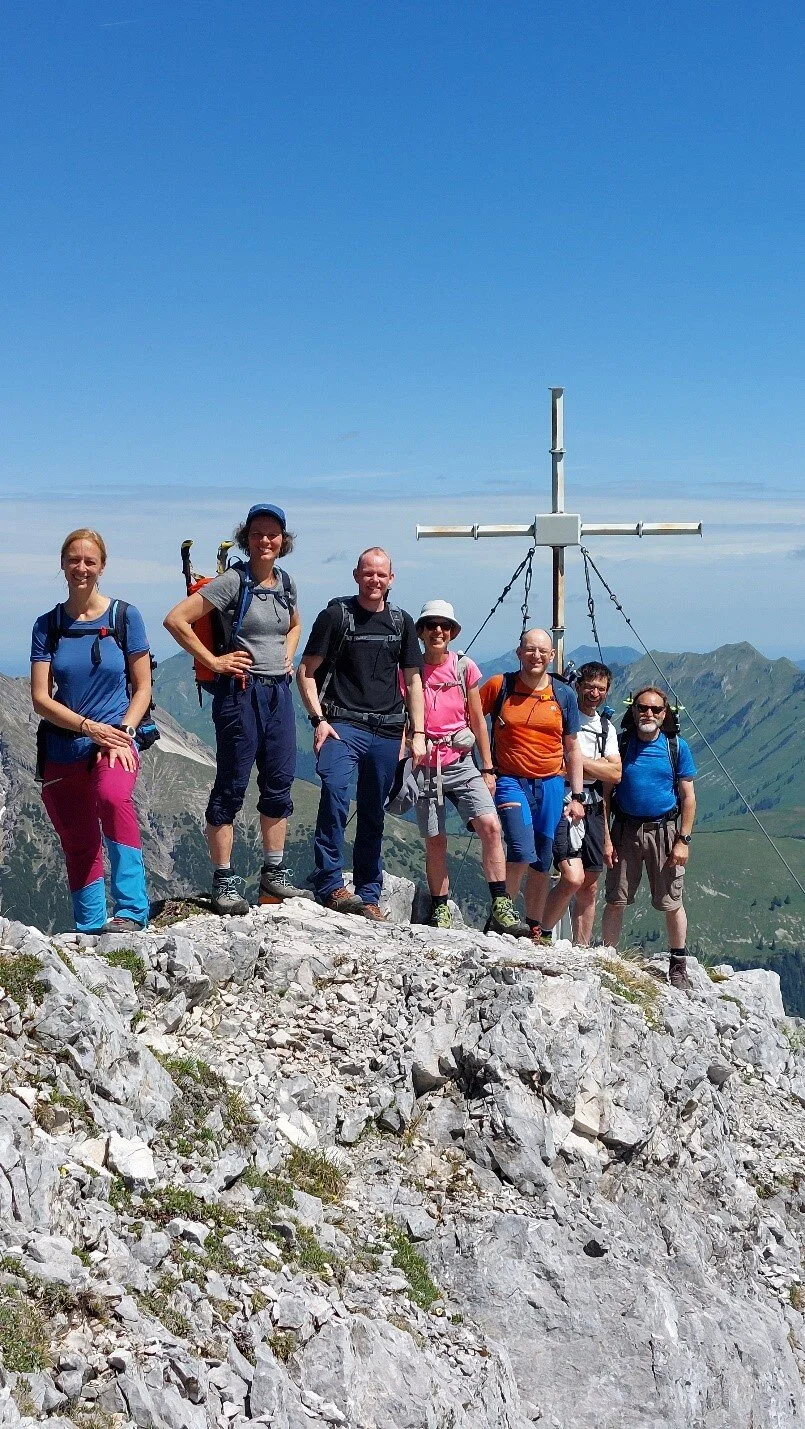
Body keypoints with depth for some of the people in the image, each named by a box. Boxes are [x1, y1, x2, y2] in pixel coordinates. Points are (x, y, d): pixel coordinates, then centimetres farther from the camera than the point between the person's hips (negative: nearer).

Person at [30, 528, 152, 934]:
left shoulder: (124, 617, 0)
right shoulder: (48, 625, 5)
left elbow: (142, 688, 2)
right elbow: (40, 699, 0)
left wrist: (122, 733, -14)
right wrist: (89, 726, -15)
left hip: (115, 740, -3)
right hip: (62, 750, 3)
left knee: (112, 797, -34)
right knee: (78, 847, 7)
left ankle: (131, 911, -32)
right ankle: (89, 930, 23)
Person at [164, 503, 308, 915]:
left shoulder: (285, 583, 11)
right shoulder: (233, 581, -10)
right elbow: (176, 619, -15)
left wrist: (288, 656, 14)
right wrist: (213, 661, -12)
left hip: (279, 692, 7)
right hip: (241, 691, -7)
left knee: (279, 783, 10)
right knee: (231, 786, -2)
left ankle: (274, 874, 21)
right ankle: (224, 883, 4)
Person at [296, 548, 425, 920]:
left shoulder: (401, 622, 14)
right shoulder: (335, 615, 2)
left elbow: (412, 680, 17)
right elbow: (306, 671, 1)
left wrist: (418, 734, 10)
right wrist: (319, 719, -10)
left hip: (386, 731, 4)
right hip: (342, 724, -4)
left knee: (373, 815, 8)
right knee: (334, 791, -26)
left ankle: (368, 896, 16)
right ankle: (330, 885, -24)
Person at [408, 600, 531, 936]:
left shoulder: (465, 668, 5)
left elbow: (477, 722, 10)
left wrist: (488, 769, 10)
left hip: (461, 762, 1)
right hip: (425, 765, -1)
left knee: (490, 825, -15)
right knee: (435, 840, 2)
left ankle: (500, 909, -14)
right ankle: (440, 912, 15)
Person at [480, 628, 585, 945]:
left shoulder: (564, 695, 5)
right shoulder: (499, 686, -2)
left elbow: (572, 748, 12)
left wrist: (577, 796, 8)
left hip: (550, 785, 3)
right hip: (510, 781, -3)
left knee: (541, 865, 5)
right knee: (522, 852, -20)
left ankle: (536, 931, 19)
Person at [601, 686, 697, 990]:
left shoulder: (676, 747, 0)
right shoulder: (620, 744, 1)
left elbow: (688, 798, 2)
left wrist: (683, 840, -5)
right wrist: (606, 838, -3)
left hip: (664, 831, -1)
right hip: (625, 830, 1)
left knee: (671, 903, 4)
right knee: (615, 901, 3)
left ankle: (678, 965, 19)